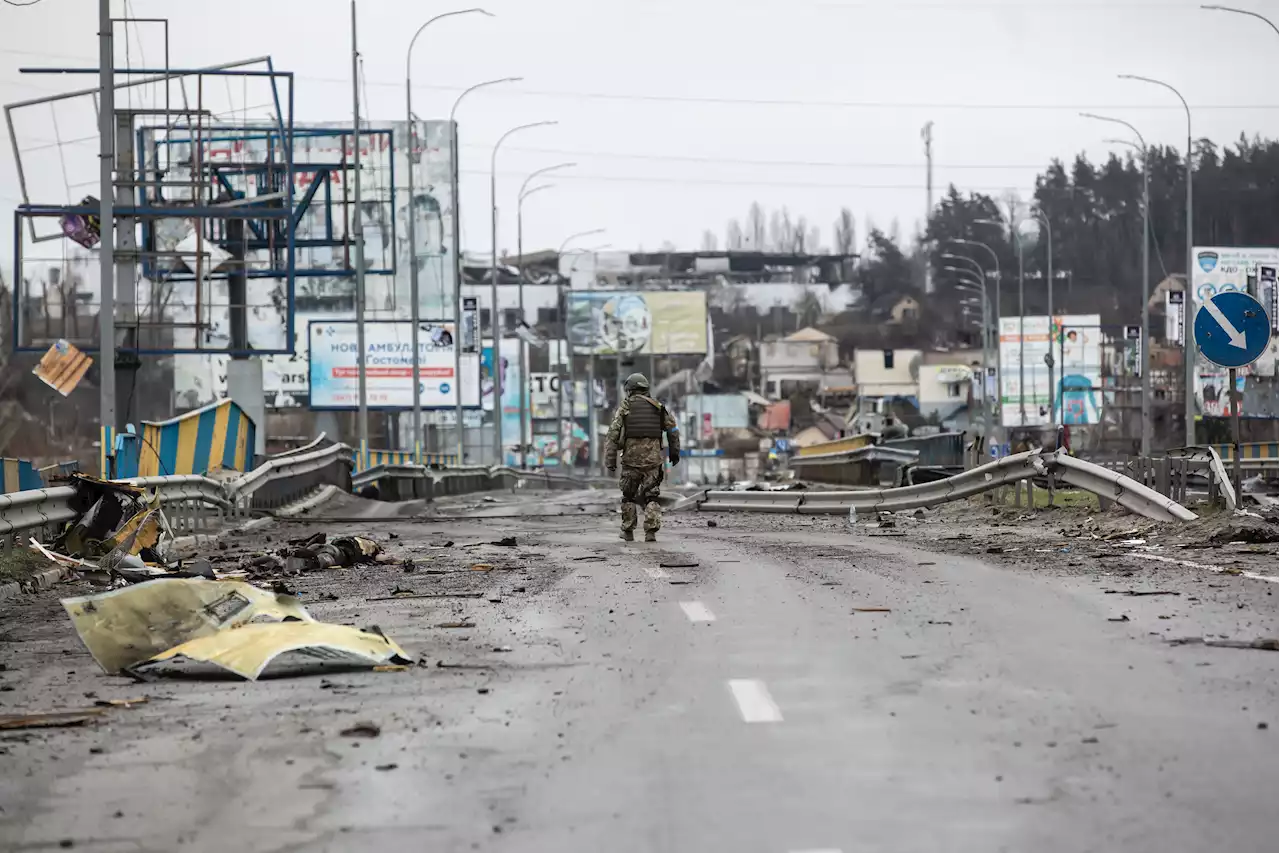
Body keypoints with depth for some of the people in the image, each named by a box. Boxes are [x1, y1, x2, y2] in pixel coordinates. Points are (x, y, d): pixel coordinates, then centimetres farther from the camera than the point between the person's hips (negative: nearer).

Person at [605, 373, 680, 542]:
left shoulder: (625, 406, 1)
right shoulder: (657, 406, 8)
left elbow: (613, 434, -6)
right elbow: (672, 429, 8)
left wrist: (610, 460, -6)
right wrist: (674, 451, 20)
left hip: (631, 457, -1)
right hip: (653, 458, 1)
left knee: (629, 496, 15)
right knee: (651, 496, 6)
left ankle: (628, 532, 18)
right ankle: (651, 532, -8)